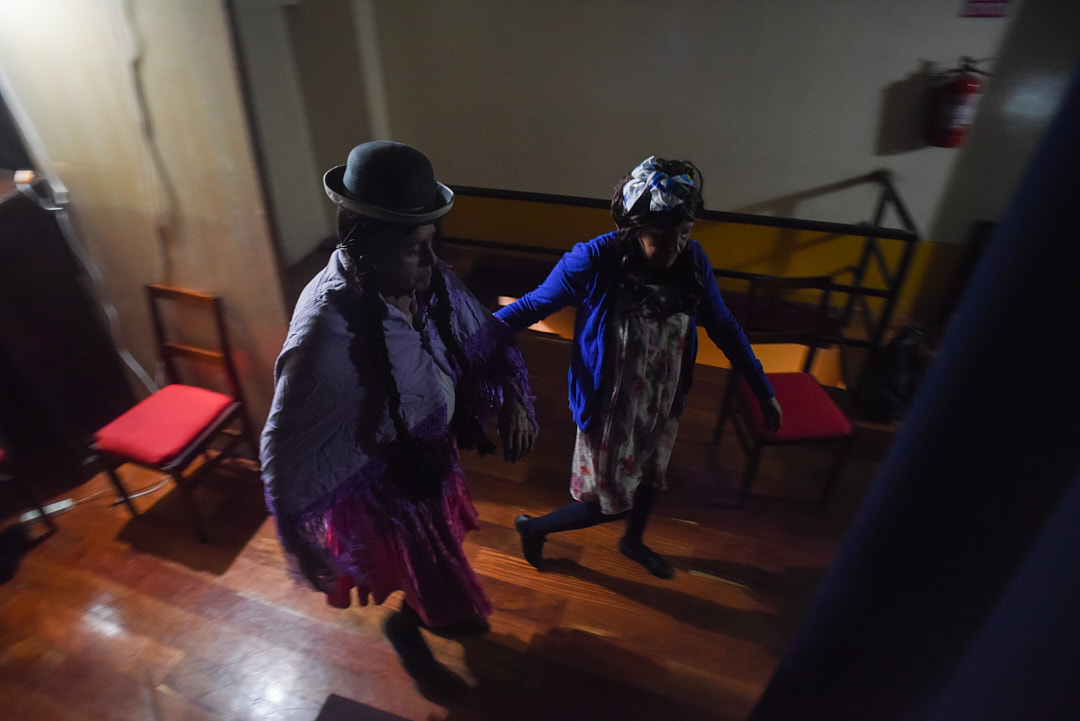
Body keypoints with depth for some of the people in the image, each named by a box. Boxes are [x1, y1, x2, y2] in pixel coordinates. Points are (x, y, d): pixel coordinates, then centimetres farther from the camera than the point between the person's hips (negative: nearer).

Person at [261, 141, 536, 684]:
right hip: (383, 488, -6)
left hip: (432, 455, 6)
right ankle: (403, 625, 49)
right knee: (450, 600, 13)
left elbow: (485, 336, -1)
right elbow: (285, 451, -25)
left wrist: (512, 397, -16)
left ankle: (430, 612, 66)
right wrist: (300, 545, -18)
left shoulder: (428, 281, -17)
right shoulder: (326, 331, -36)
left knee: (439, 556, 33)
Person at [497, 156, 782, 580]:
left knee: (650, 477, 29)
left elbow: (723, 326, 0)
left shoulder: (692, 261, -13)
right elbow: (531, 306, -15)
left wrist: (763, 390, 7)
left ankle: (633, 542, 62)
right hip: (611, 408, -5)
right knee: (610, 502, 10)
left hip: (663, 402, 6)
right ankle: (533, 527, 40)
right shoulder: (594, 262, -28)